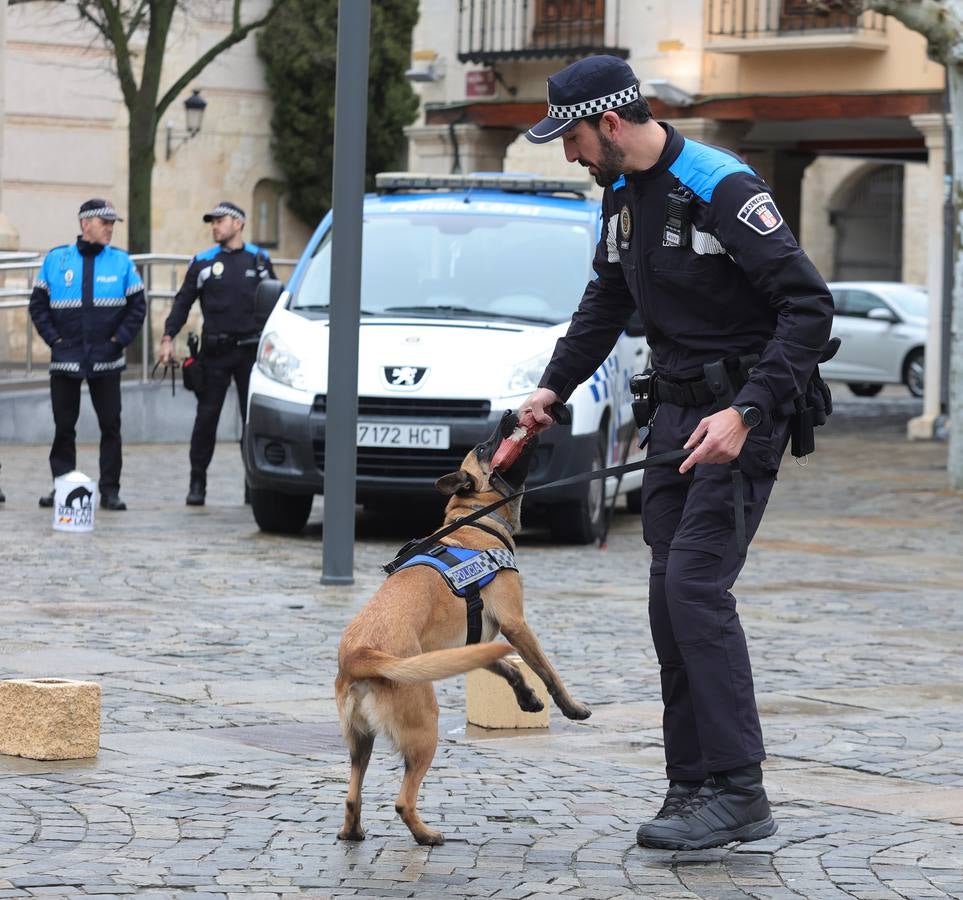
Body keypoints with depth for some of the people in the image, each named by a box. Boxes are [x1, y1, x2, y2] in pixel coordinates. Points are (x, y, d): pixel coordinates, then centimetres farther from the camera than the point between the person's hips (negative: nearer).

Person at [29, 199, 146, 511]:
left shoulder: (122, 262, 2)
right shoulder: (56, 260, 2)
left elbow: (137, 306, 6)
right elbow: (38, 303, 6)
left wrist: (120, 338, -4)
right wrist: (53, 337, -3)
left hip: (106, 360, 0)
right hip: (65, 359, 0)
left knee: (111, 426, 1)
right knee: (63, 427, 5)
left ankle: (110, 490, 6)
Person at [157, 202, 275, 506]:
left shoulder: (259, 259, 9)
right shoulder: (203, 262, 7)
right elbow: (183, 302, 7)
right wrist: (168, 338, -5)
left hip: (251, 351, 1)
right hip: (215, 352, -1)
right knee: (206, 418, -1)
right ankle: (197, 483, 6)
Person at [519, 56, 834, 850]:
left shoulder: (722, 187, -19)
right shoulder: (623, 195, 9)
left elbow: (809, 305, -23)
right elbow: (607, 301, 26)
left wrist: (746, 412, -28)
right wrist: (555, 386, 16)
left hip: (745, 410, -9)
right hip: (679, 406, 9)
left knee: (697, 583, -17)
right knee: (672, 596, 6)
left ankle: (739, 791, -14)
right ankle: (694, 786, 11)